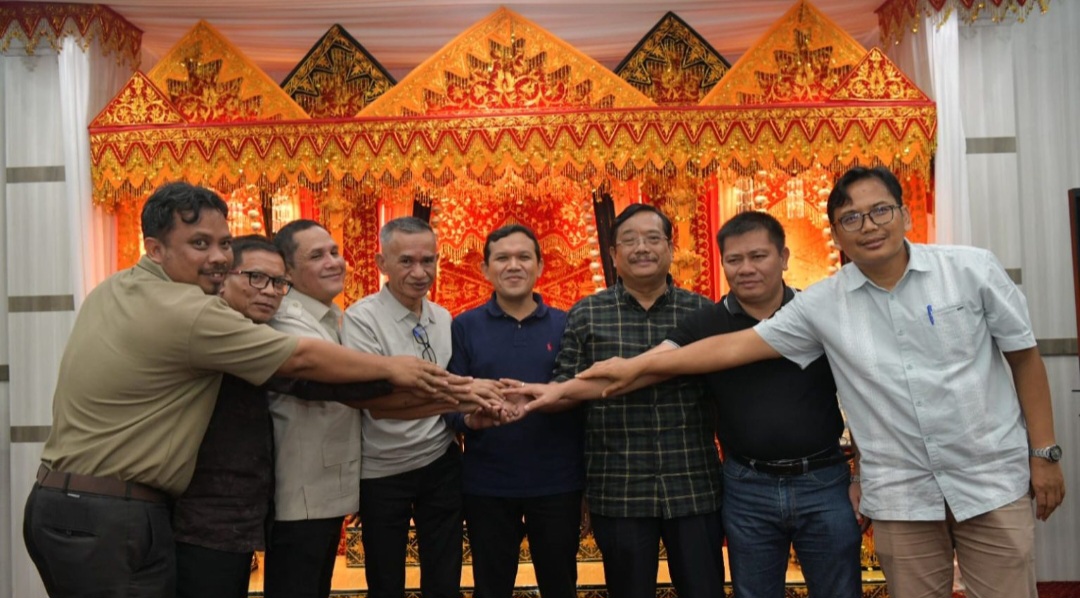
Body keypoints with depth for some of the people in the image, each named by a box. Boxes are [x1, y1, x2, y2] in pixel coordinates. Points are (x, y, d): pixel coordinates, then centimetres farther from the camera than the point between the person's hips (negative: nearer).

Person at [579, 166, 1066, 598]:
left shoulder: (972, 269, -5)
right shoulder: (822, 305, -4)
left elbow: (1024, 357, 3)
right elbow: (735, 347, -5)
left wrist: (1044, 453, 1)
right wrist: (639, 366, -8)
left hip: (992, 478, 0)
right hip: (901, 493, 1)